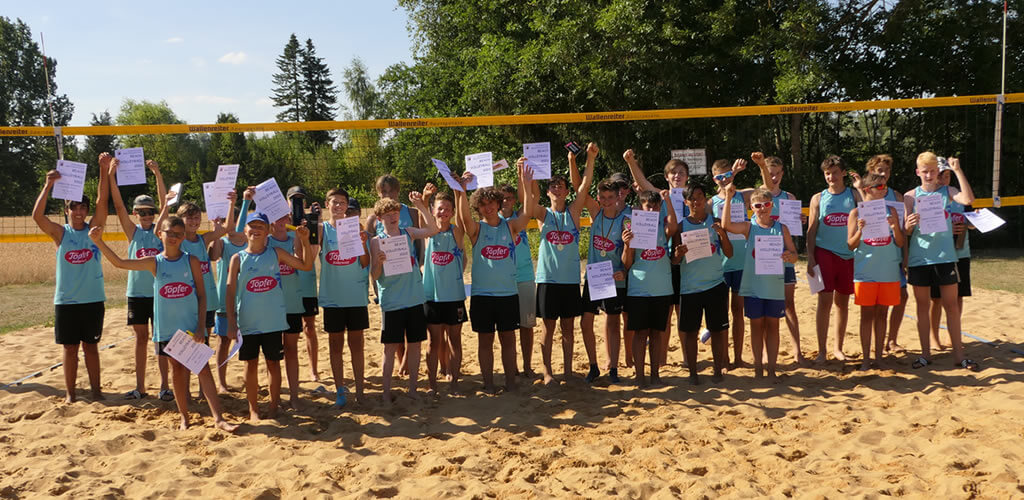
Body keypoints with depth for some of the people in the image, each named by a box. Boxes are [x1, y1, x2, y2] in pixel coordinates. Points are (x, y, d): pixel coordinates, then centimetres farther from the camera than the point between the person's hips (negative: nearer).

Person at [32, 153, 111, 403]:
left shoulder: (93, 228, 2)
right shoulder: (60, 233, 0)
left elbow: (102, 201, -11)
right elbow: (37, 215, -16)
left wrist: (104, 171, -21)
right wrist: (48, 185, -23)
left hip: (93, 299, 0)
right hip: (66, 301, 0)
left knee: (91, 346, 9)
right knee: (70, 348, 6)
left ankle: (96, 389, 17)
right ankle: (70, 392, 16)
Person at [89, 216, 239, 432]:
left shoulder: (191, 261, -1)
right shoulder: (155, 263, 2)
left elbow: (201, 294, 0)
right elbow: (119, 262, -3)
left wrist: (201, 326, -7)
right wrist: (99, 242, -15)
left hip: (192, 326, -2)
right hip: (167, 327, 2)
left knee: (203, 368, -4)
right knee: (177, 369, 11)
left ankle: (218, 418, -4)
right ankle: (184, 417, 22)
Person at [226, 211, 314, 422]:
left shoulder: (276, 253, 2)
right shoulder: (238, 258, -1)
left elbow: (306, 265, 3)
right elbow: (230, 292, -2)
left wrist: (305, 240, -9)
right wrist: (231, 323, -8)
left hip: (273, 320, 0)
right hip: (248, 323, 0)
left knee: (273, 363, 8)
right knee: (251, 364, 8)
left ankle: (274, 405, 23)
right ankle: (253, 409, 21)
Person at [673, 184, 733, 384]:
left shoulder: (715, 222, 4)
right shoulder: (681, 225, 2)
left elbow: (729, 254, 0)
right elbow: (674, 260, 1)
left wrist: (722, 234, -16)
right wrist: (679, 253, -21)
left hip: (715, 284, 0)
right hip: (689, 286, 0)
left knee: (717, 329, 6)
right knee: (690, 330, 3)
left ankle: (718, 371, 17)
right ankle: (692, 372, 13)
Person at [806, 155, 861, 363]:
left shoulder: (854, 195, 7)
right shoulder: (818, 198, 6)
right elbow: (811, 230, 4)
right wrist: (810, 257, -2)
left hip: (848, 255, 1)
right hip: (825, 252, -1)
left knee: (842, 302, 9)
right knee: (825, 301, -6)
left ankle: (838, 348, 21)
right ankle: (822, 350, 2)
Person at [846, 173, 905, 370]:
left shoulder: (890, 211, 6)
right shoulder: (856, 213, -1)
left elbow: (900, 243, 5)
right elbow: (851, 245, -2)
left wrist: (895, 226, -13)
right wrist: (860, 231, -19)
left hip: (888, 271, 2)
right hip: (865, 272, -2)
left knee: (882, 314, 8)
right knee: (867, 315, 2)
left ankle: (879, 356, 16)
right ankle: (866, 358, 9)